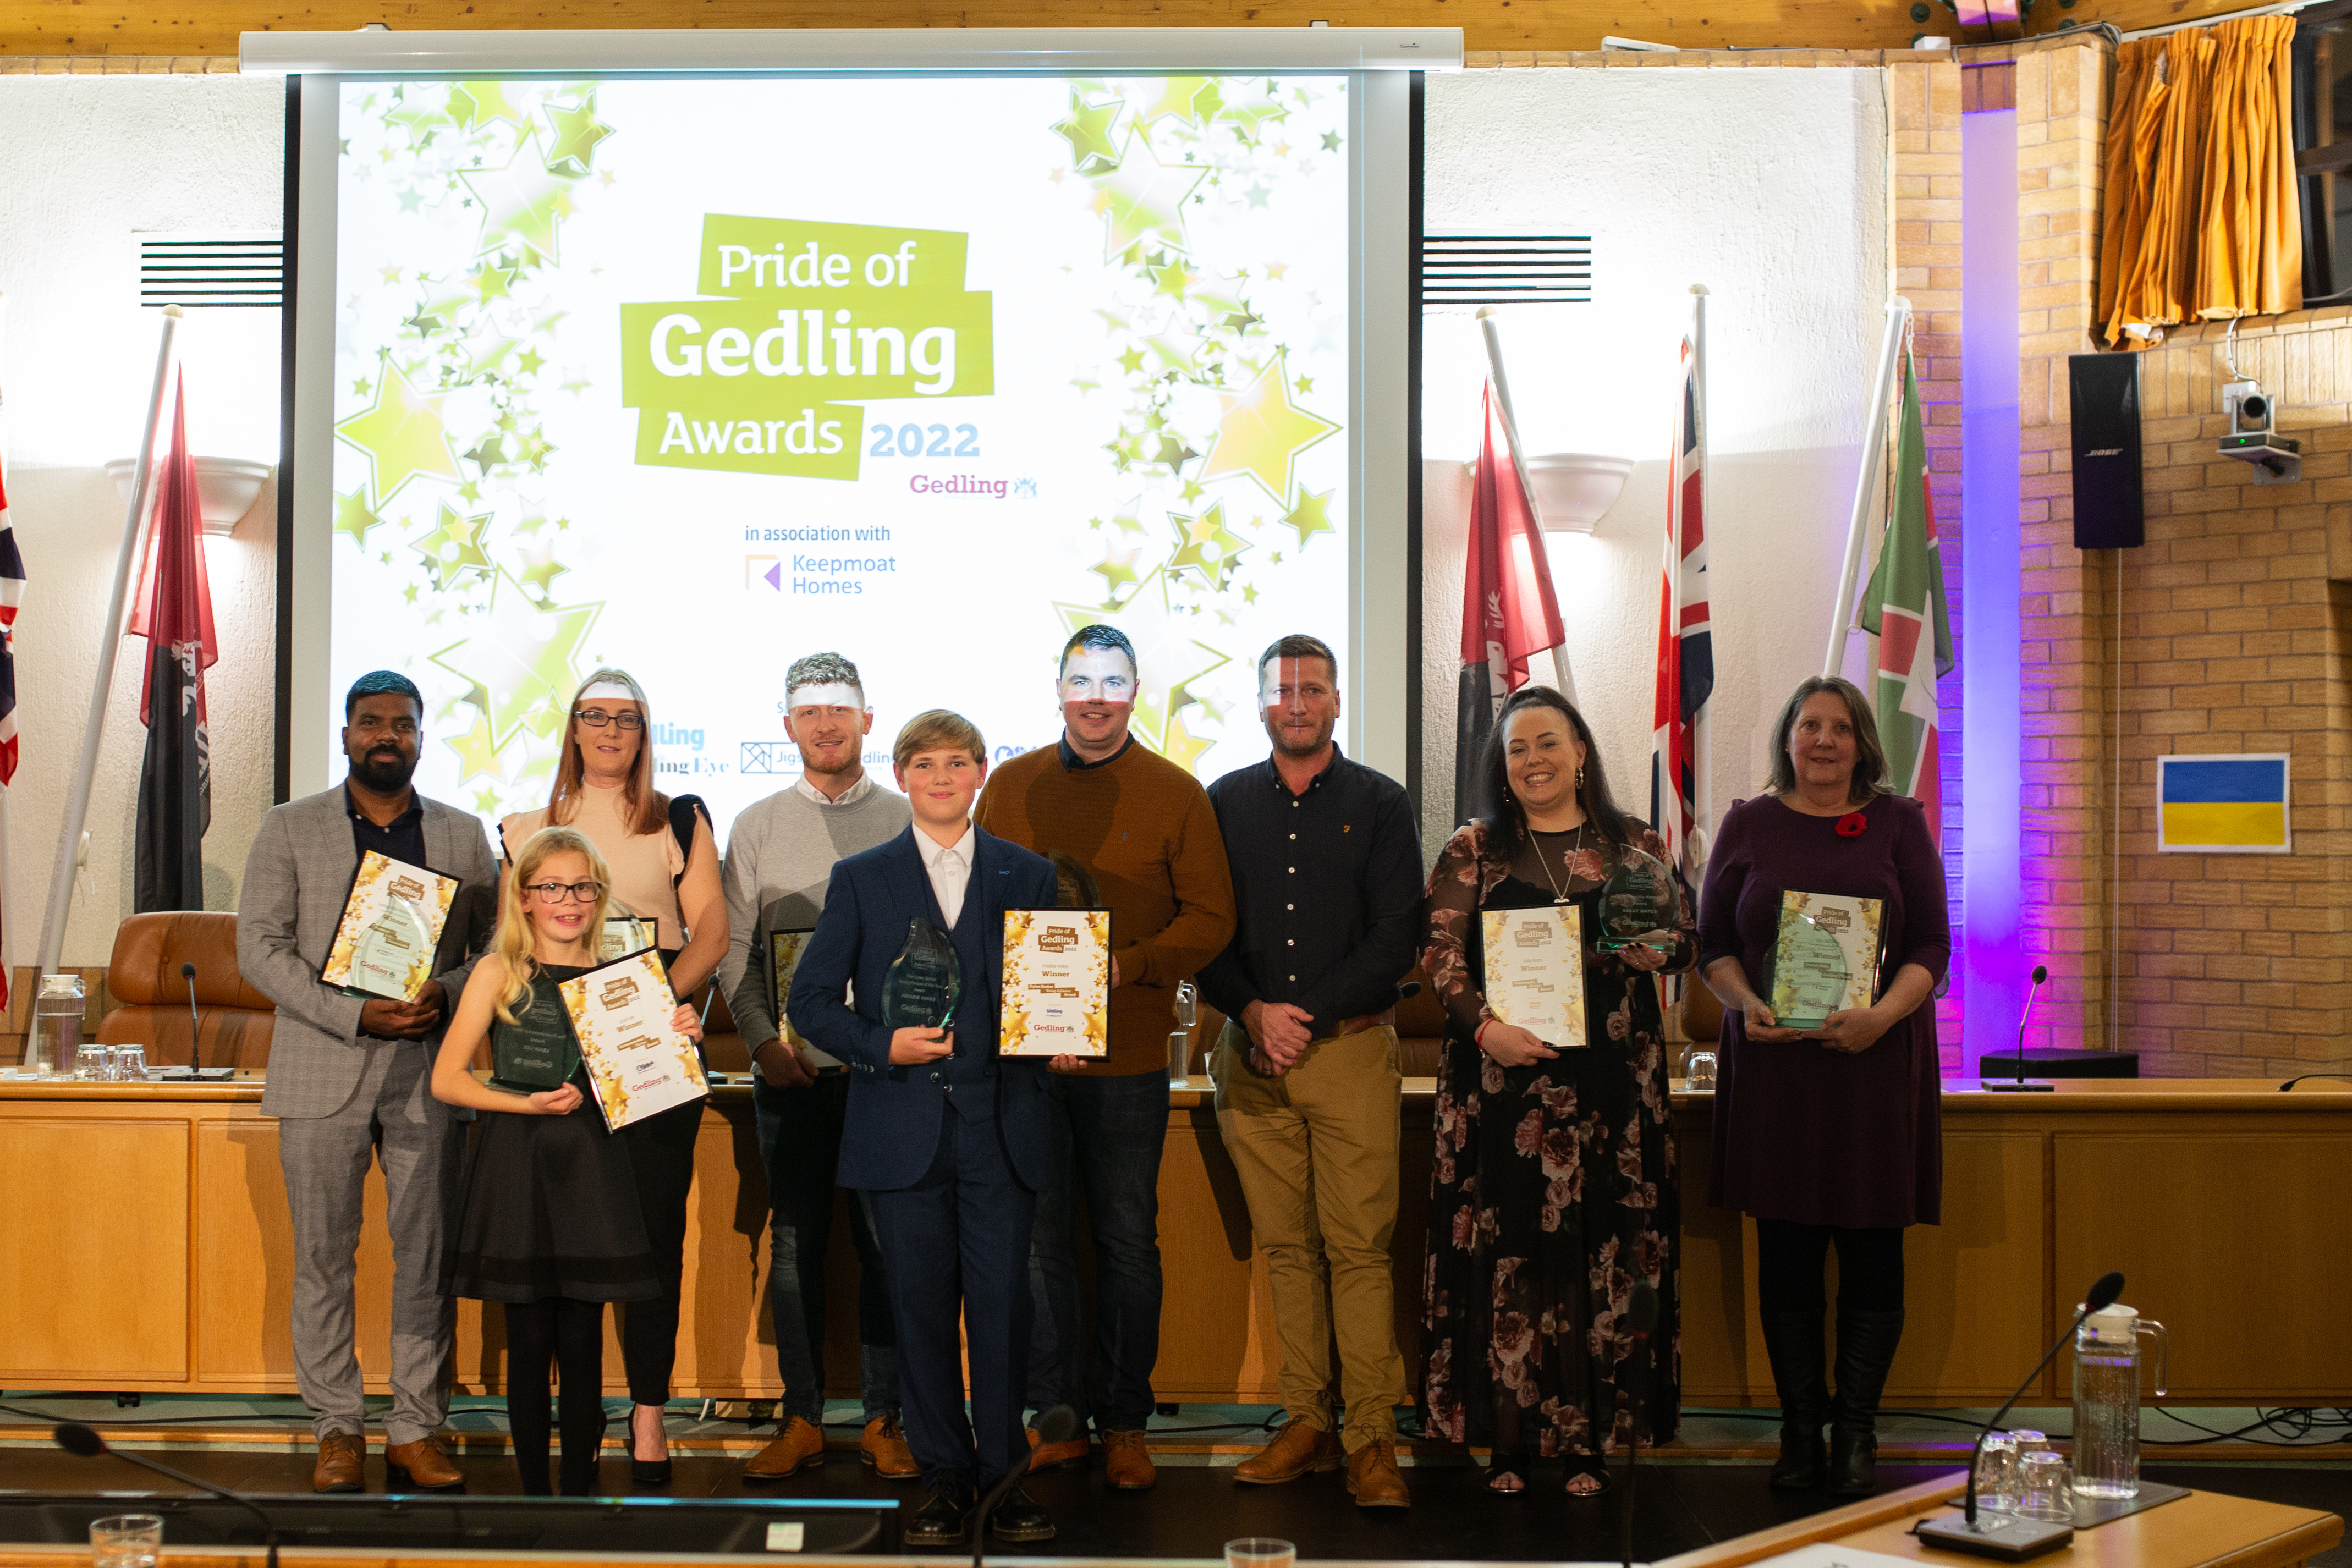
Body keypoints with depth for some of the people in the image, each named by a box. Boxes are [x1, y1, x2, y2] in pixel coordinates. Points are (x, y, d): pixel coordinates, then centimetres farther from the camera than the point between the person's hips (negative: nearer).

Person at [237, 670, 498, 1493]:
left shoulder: (463, 835, 11)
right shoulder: (289, 829, 6)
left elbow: (496, 945, 10)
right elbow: (261, 947, -2)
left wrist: (445, 994, -11)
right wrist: (353, 1014, -13)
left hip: (429, 1074, 1)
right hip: (322, 1073, -1)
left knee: (427, 1257, 2)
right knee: (324, 1259, 2)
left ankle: (416, 1430, 10)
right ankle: (337, 1429, 12)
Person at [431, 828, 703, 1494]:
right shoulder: (499, 972, 1)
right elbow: (447, 1079, -2)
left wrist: (676, 1042, -5)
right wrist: (526, 1103, -13)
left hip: (591, 1167, 1)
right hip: (517, 1166, -1)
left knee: (582, 1345, 3)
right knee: (530, 1343, 4)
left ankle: (581, 1492, 13)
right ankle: (534, 1491, 15)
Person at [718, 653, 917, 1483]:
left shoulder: (906, 821, 7)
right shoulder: (757, 826, 10)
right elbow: (733, 945, 7)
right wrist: (764, 1038, -6)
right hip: (790, 1067, 1)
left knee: (887, 1242, 1)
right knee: (796, 1243, 4)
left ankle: (884, 1418, 10)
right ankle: (801, 1420, 13)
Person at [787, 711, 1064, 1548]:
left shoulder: (1028, 875, 10)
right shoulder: (860, 879, 7)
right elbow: (811, 1001, 4)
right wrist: (883, 1046, -10)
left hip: (1002, 1127, 0)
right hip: (905, 1127, 0)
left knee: (1003, 1305, 0)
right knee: (922, 1307, 5)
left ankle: (1004, 1467, 14)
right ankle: (943, 1471, 17)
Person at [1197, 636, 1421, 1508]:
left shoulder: (1380, 805, 5)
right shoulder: (1224, 804, 11)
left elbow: (1396, 937, -2)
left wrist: (1307, 1018, -9)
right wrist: (1254, 1014, -8)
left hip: (1352, 1048, -2)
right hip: (1251, 1052, 2)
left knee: (1358, 1247, -6)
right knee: (1285, 1246, 4)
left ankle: (1371, 1437, -2)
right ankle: (1307, 1424, 11)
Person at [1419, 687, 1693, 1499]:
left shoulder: (1634, 845, 9)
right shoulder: (1473, 848, 7)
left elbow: (1685, 939, 10)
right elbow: (1438, 950, 0)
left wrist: (1655, 949, -13)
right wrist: (1485, 1025, -14)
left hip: (1610, 1077, 1)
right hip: (1504, 1078, -1)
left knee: (1601, 1249, 0)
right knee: (1506, 1251, -1)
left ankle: (1590, 1437, 8)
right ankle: (1510, 1437, 7)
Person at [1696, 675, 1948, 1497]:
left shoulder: (1900, 823, 5)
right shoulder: (1749, 825, 8)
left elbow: (1932, 944, 1)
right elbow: (1712, 941, 8)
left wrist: (1883, 1014, -16)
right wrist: (1745, 1000, -12)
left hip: (1876, 1062, 0)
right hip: (1773, 1061, 1)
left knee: (1871, 1248, 1)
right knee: (1785, 1250, 3)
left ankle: (1857, 1429, 12)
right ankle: (1800, 1427, 13)